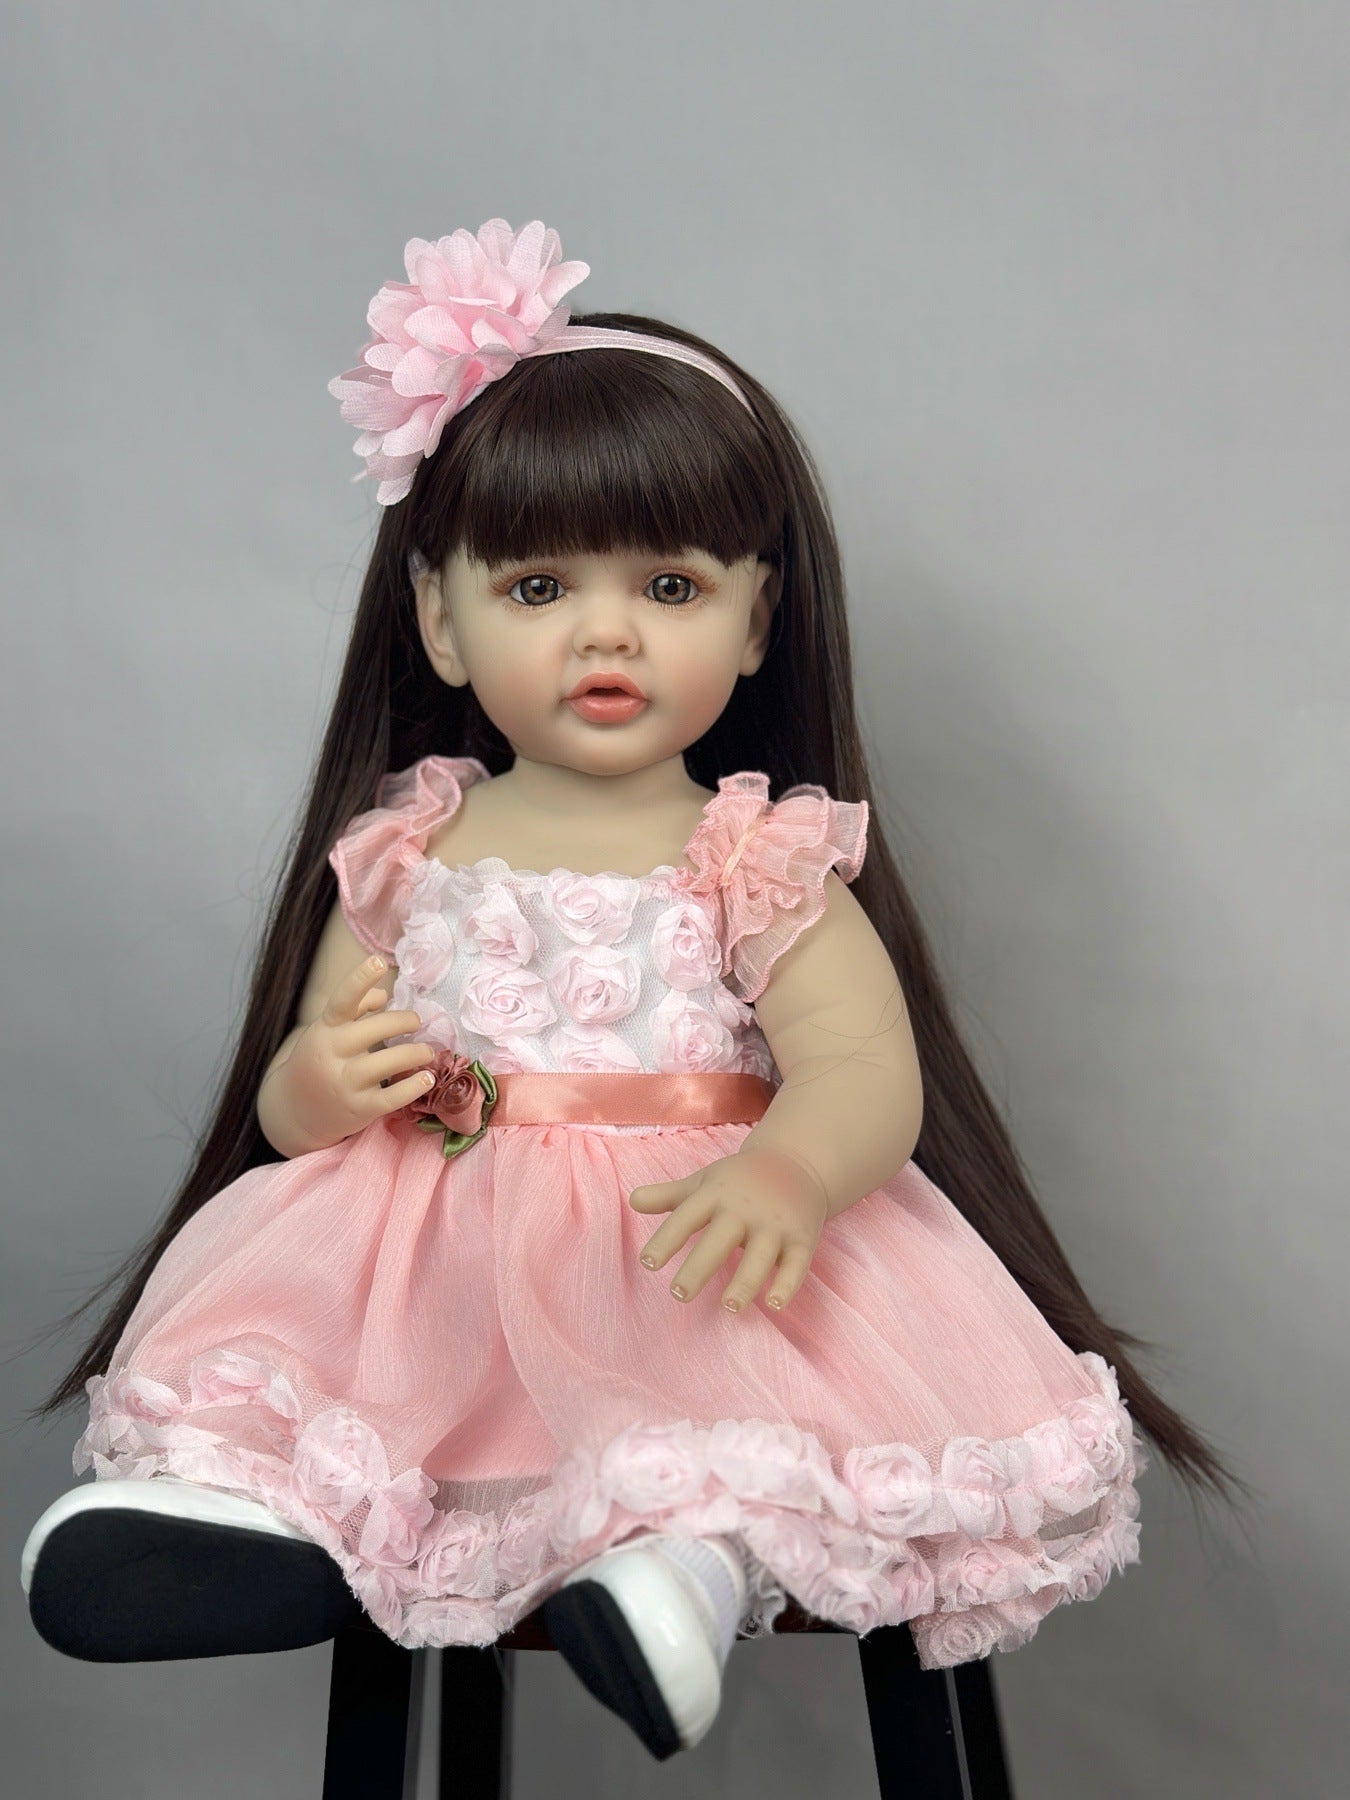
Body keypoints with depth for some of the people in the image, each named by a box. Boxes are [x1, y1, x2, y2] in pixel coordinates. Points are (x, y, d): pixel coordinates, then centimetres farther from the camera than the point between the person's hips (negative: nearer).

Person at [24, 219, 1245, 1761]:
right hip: (426, 1241, 3)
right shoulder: (406, 853, 10)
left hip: (691, 1247, -3)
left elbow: (867, 1074, -14)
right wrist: (314, 1087, -13)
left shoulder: (760, 861, 1)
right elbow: (289, 1096, 14)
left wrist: (785, 1173, -38)